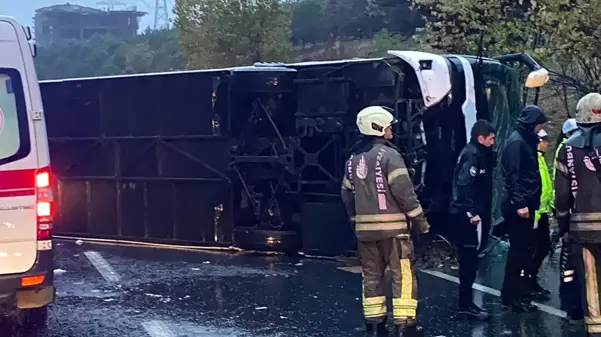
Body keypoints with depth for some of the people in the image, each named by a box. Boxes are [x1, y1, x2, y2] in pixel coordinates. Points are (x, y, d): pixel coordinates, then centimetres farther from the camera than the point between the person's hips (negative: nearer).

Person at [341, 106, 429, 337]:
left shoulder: (353, 159, 11)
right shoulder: (388, 155, -12)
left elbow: (347, 194, 16)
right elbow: (404, 191, -16)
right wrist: (420, 220, -7)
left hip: (365, 228, 7)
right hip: (392, 226, -7)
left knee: (372, 276, 12)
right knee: (402, 276, -1)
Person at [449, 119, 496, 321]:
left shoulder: (476, 153, 16)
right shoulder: (472, 155, -14)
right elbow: (464, 184, -24)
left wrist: (473, 211, 14)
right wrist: (472, 212, -24)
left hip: (465, 213, 10)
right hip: (465, 214, -10)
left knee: (468, 259, 13)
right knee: (469, 259, -7)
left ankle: (465, 304, 20)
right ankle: (465, 306, -3)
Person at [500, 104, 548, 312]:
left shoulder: (525, 141, 16)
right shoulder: (517, 142, -14)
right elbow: (514, 175, -21)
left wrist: (527, 202, 16)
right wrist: (520, 203, -24)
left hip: (524, 204, 10)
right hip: (518, 206, -10)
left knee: (523, 249, 14)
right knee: (521, 250, -6)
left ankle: (511, 293, 22)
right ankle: (515, 296, -1)